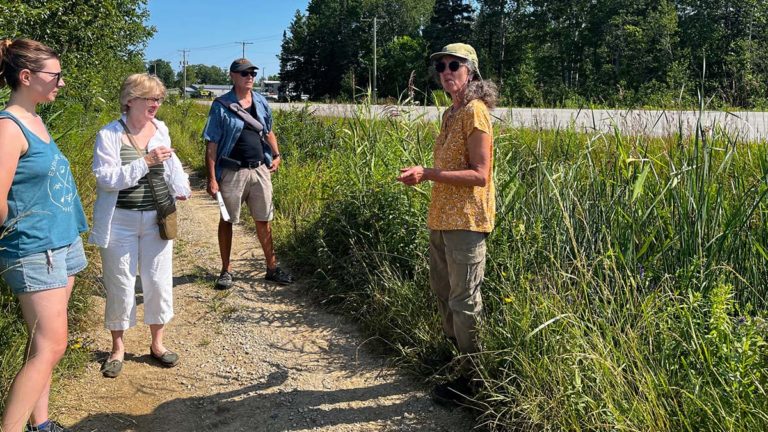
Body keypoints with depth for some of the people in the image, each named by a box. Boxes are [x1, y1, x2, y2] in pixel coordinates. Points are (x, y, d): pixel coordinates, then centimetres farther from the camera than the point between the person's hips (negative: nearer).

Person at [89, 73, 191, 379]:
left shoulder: (160, 129, 3)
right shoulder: (109, 135, -11)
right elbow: (106, 177, -20)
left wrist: (181, 187, 5)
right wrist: (145, 161, -25)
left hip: (157, 219, 4)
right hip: (120, 222, -4)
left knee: (159, 282, 8)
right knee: (120, 285, 7)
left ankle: (157, 343, 26)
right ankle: (118, 347, 25)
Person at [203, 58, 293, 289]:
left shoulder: (261, 102, 9)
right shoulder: (221, 105, -6)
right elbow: (212, 145, -7)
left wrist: (277, 155, 7)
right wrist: (212, 178, -12)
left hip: (260, 170, 4)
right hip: (232, 172, -4)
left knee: (263, 220, 10)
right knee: (227, 220, 8)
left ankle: (272, 268, 20)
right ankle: (226, 271, 20)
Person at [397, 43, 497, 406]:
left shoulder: (475, 111, -13)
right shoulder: (450, 114, 14)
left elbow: (479, 175, -18)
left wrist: (428, 174, -22)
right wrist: (423, 174, 4)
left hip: (465, 220, -10)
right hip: (442, 217, 10)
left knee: (464, 301, 0)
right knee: (442, 291, 20)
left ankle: (470, 378, 15)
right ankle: (454, 357, 38)